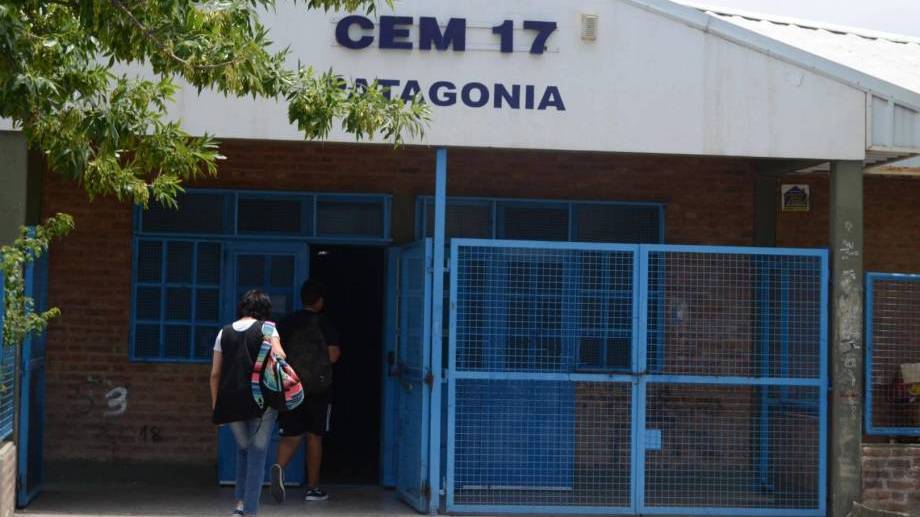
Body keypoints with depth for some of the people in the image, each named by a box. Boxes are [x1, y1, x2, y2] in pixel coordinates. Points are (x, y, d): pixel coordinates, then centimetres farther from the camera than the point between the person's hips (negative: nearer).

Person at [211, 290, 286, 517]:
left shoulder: (224, 333, 10)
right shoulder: (266, 328, -1)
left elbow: (215, 374, 10)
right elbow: (279, 358, -19)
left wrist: (215, 406, 15)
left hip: (230, 402, 3)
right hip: (261, 400, -3)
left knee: (243, 449, 23)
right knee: (257, 455, 6)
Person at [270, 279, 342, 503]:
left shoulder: (286, 322, 4)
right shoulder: (324, 324, -5)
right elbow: (333, 355, -11)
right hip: (317, 389, -2)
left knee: (291, 435, 4)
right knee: (314, 436, 7)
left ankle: (280, 466, -27)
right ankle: (313, 488, 12)